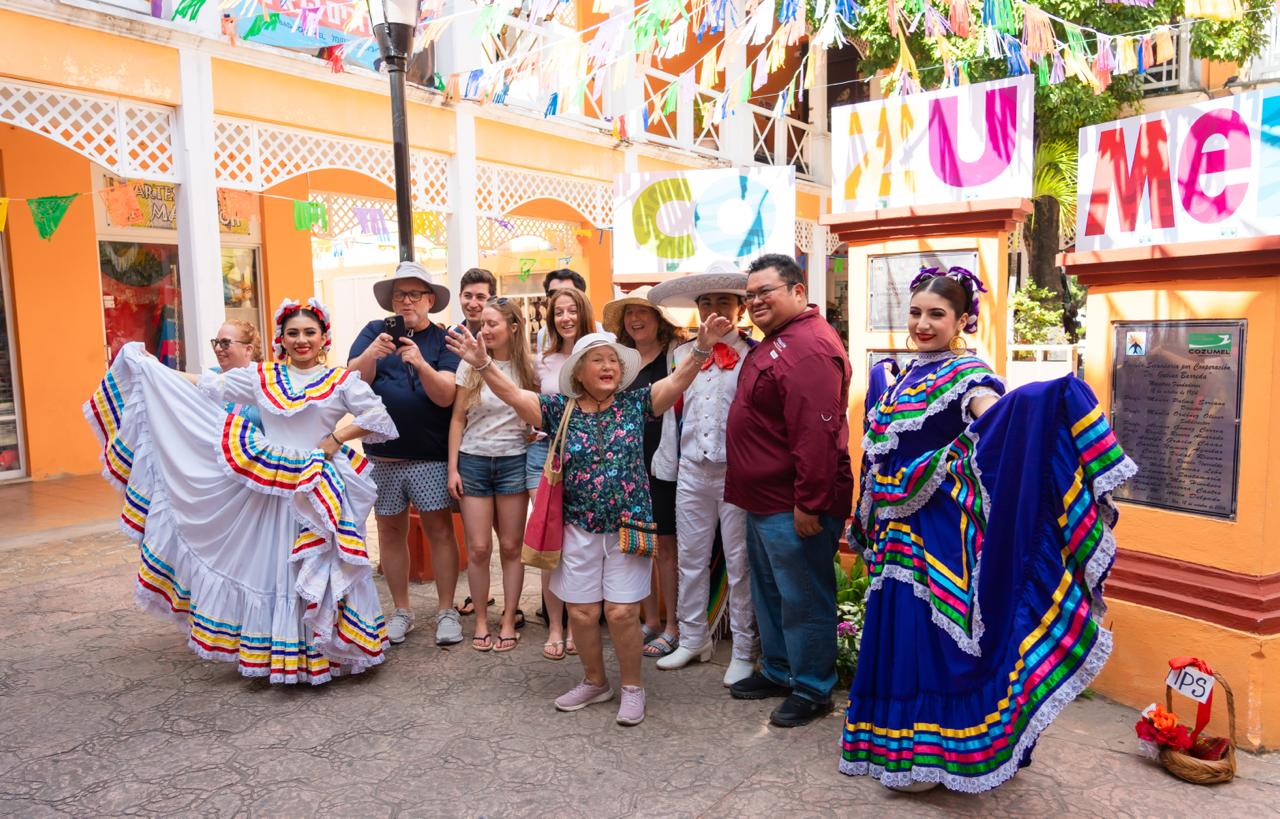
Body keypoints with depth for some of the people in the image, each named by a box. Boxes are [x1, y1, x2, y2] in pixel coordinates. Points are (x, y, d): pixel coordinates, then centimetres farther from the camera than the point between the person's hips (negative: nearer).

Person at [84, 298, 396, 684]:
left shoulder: (341, 380, -1)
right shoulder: (260, 376, 8)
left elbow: (377, 417, -3)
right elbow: (207, 386, 13)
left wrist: (336, 439, -9)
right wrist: (152, 367, 14)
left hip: (319, 489, -3)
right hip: (267, 488, 3)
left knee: (319, 572, -1)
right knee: (267, 568, 8)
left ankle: (321, 653, 12)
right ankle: (271, 650, 21)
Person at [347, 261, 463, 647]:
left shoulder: (443, 340, 0)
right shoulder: (374, 331, 4)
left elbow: (445, 396, -12)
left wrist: (421, 364, -30)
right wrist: (372, 353, -29)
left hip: (432, 456, -2)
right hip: (382, 454, 2)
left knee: (440, 529, -1)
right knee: (390, 530, 9)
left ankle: (446, 611, 11)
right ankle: (401, 611, 22)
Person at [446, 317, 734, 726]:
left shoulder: (635, 403, 0)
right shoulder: (560, 409, 2)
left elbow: (678, 380, -10)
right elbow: (513, 394, -5)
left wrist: (701, 348, -25)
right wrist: (483, 364, -18)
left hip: (628, 528, -2)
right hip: (580, 530, 2)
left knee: (622, 612, -3)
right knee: (582, 612, 6)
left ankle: (632, 686, 20)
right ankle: (594, 682, 30)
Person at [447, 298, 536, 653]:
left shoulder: (527, 367, -1)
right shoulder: (471, 365, -1)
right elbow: (458, 419, 2)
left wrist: (534, 434, -9)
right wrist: (453, 468, -1)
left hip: (514, 461, 0)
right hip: (474, 460, 0)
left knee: (511, 546, 5)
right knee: (478, 548, 2)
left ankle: (509, 621, 19)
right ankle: (481, 620, 19)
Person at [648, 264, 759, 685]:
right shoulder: (683, 355, 10)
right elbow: (671, 412, 12)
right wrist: (668, 467, 10)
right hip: (692, 472, 5)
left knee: (739, 563, 4)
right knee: (691, 559, 13)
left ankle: (744, 651, 18)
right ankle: (693, 639, 29)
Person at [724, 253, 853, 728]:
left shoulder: (808, 348, -22)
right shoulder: (775, 342, 15)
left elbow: (816, 433, -28)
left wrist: (808, 504, -27)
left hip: (793, 508, -11)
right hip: (765, 501, 11)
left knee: (802, 600, 4)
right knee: (769, 592, 21)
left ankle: (812, 689, 19)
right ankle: (777, 671, 37)